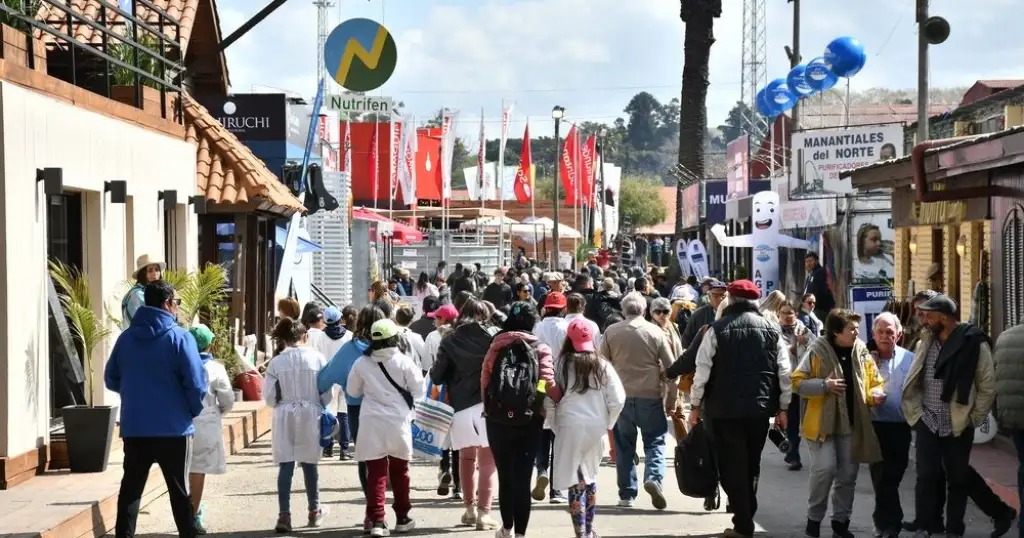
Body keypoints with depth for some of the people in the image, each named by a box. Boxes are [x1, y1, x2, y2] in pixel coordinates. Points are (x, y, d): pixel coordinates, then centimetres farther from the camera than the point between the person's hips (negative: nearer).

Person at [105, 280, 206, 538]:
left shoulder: (126, 338, 4)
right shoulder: (178, 337, -11)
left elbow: (111, 380, 11)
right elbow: (196, 383, -15)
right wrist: (193, 410, 3)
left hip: (134, 428, 3)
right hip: (173, 429, -3)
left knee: (130, 490, 6)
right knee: (179, 492, 7)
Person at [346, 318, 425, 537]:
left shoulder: (362, 363, -4)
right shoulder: (404, 362, -9)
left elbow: (352, 391, 9)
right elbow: (418, 392, -2)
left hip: (372, 422, 0)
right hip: (398, 422, 0)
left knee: (376, 472, 1)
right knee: (399, 472, 14)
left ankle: (376, 520, -8)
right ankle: (402, 518, 23)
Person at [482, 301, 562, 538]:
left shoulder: (496, 347, 1)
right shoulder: (540, 349, -3)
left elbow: (484, 379, 2)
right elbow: (548, 384, -12)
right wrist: (564, 400, 3)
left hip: (498, 419, 2)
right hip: (529, 420, -2)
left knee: (505, 476, 15)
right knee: (523, 478, -1)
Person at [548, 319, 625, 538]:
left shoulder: (562, 364, -3)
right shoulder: (602, 366, 2)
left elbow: (549, 401, -6)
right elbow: (618, 400, -2)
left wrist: (556, 427, 6)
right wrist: (607, 423, 12)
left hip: (570, 426, -3)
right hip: (596, 427, 3)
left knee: (576, 482, 0)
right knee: (590, 477, 20)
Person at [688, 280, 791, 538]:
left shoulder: (717, 330, -5)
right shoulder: (771, 330, 4)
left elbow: (703, 370, -7)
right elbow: (784, 372, 3)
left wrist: (696, 405, 2)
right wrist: (782, 408, 11)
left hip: (725, 409, -3)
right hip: (760, 408, 3)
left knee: (733, 465, 3)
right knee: (751, 465, 16)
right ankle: (746, 515, 21)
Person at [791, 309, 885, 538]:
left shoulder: (862, 352, 4)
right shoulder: (818, 351, -9)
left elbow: (874, 382, 12)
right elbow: (797, 383, -8)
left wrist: (876, 393, -10)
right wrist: (824, 385, -21)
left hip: (852, 424, 4)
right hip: (822, 423, -4)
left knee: (848, 474, 8)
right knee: (825, 469, -13)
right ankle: (814, 518, 5)